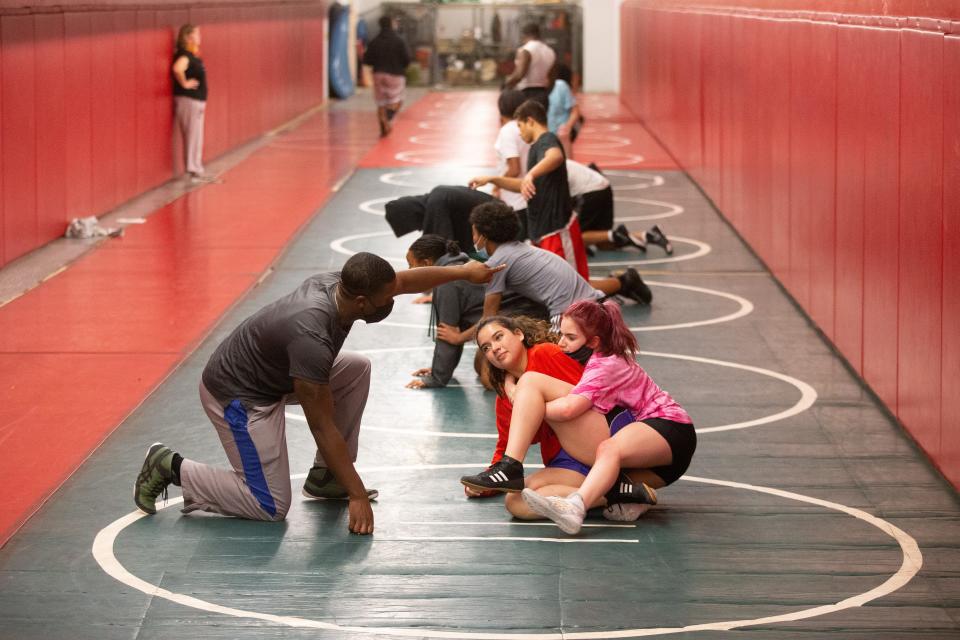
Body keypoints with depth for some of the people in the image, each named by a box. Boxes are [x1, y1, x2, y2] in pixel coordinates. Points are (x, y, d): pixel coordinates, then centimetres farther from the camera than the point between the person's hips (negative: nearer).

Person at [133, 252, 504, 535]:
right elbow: (323, 427, -28)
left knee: (357, 369, 4)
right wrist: (358, 496, -23)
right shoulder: (311, 336, -35)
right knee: (271, 507, -6)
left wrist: (464, 272, 13)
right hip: (236, 395, -9)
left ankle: (324, 478, 13)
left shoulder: (335, 283, -12)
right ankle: (171, 468, 3)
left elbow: (406, 280, 9)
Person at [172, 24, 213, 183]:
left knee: (196, 138, 14)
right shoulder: (184, 55, -18)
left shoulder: (193, 55, 12)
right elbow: (177, 69, -38)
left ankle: (197, 171, 21)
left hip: (197, 101, 10)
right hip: (188, 100, -10)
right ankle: (193, 170, 1)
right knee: (192, 136, -4)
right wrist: (184, 83, -24)